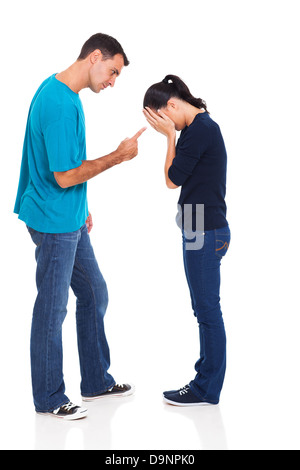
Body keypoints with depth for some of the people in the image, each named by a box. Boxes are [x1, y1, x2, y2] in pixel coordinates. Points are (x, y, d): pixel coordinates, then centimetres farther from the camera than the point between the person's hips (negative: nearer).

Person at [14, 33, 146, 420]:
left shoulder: (61, 92, 9)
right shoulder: (60, 104, -23)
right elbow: (65, 176, -23)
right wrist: (119, 156, -15)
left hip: (70, 219, 10)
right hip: (53, 222, -10)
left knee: (94, 294, 16)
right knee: (52, 308, 2)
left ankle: (96, 381, 30)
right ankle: (49, 398, 18)